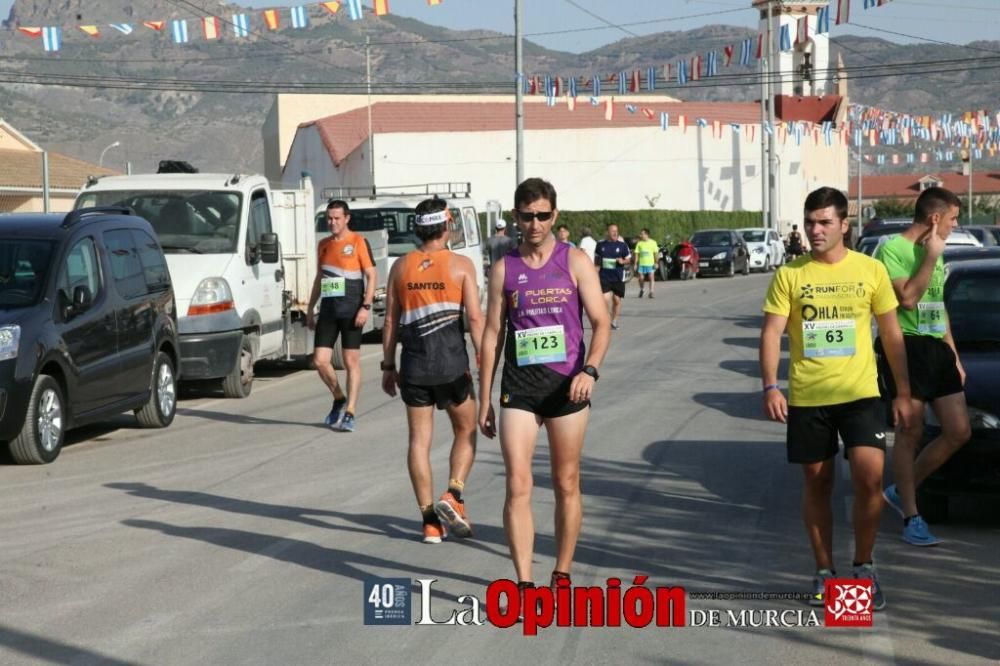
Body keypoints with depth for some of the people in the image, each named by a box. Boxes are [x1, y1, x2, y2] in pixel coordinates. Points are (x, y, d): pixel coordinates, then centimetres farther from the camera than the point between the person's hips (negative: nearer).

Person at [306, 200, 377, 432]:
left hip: (351, 308, -5)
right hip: (328, 308, 5)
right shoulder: (324, 244, 14)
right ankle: (339, 399, 21)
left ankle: (350, 413, 3)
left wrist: (366, 306, -15)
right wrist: (310, 308, 17)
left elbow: (371, 276, -6)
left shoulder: (358, 242, -3)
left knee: (351, 361, -1)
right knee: (320, 360, -2)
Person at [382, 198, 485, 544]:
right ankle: (453, 495, -5)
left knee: (419, 439, 7)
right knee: (466, 431, 15)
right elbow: (475, 317, -9)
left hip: (413, 363, 3)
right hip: (452, 361, -2)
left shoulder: (401, 267, 6)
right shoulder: (461, 265, -3)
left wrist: (388, 365, 14)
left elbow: (390, 321, 8)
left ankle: (430, 520, 6)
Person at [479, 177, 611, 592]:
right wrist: (484, 400, 7)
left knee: (567, 485, 8)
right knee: (517, 487, -9)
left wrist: (590, 370, -20)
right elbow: (493, 334, 9)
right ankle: (524, 584, -8)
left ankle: (562, 575, 21)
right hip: (519, 386, 1)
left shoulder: (574, 262, 1)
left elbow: (601, 324, -2)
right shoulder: (504, 269, 5)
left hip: (566, 384, -1)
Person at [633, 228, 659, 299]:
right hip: (641, 263, 2)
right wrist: (635, 264, 1)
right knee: (641, 278, -2)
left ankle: (651, 292, -4)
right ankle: (641, 290, 22)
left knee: (651, 277, -10)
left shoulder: (653, 242, 0)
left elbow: (656, 253, 3)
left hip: (650, 264, -2)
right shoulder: (639, 243, 5)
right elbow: (637, 254, 5)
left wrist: (656, 263, -3)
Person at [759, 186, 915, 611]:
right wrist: (770, 387, -18)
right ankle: (824, 571, 21)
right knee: (817, 483, 8)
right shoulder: (790, 275, -1)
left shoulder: (870, 270, 1)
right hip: (807, 397, 0)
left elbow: (891, 333, 7)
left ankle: (863, 566, 7)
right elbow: (771, 333, -4)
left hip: (859, 393, 0)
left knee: (869, 476, -12)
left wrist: (903, 392, 5)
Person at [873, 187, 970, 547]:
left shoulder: (935, 253, 19)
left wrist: (954, 355, 21)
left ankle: (901, 490, 18)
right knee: (911, 433, -4)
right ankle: (911, 517, 3)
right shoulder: (892, 249, -8)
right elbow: (908, 298, -19)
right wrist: (931, 257, -14)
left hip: (937, 348, 8)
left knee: (959, 431, 4)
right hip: (907, 346, -8)